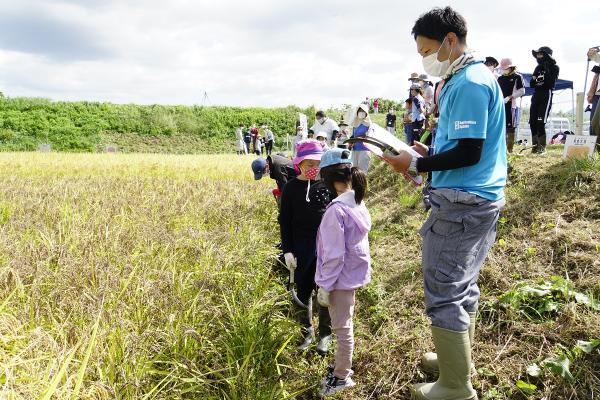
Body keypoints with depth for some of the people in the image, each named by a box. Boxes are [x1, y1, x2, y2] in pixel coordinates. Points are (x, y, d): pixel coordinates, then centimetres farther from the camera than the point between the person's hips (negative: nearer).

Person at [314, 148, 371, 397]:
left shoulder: (336, 210, -24)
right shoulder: (358, 204, 2)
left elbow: (334, 254, -23)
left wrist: (324, 285, -15)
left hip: (341, 278, -8)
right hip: (354, 274, 8)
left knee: (341, 328, 7)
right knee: (345, 325, 22)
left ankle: (342, 376, 24)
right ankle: (343, 366, 39)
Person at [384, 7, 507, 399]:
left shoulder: (468, 84, -16)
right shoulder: (476, 78, 16)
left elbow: (469, 153, -21)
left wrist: (416, 165, -13)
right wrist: (431, 155, 11)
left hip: (462, 203, -10)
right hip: (478, 199, 10)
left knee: (444, 292, -2)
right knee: (460, 285, 19)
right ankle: (459, 359, 35)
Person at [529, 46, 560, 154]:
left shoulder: (554, 67, 0)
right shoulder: (538, 68, 18)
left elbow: (550, 82, -13)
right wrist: (534, 79, -1)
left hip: (546, 94, -7)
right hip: (536, 95, 7)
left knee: (541, 122, -15)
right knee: (532, 122, 1)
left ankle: (542, 147, -9)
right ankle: (535, 146, 8)